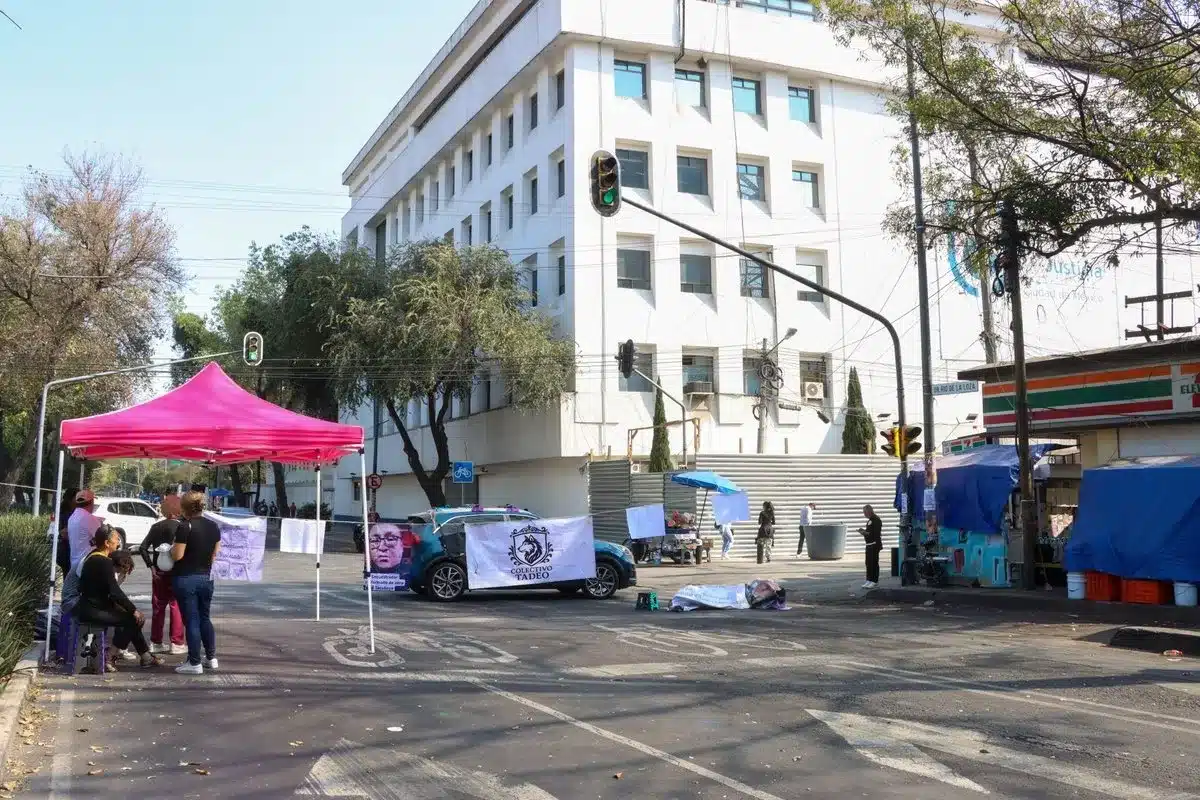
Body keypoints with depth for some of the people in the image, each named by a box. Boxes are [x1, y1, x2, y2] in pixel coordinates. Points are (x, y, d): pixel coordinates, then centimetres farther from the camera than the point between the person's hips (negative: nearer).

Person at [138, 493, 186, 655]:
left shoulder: (156, 527, 5)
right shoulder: (179, 526, -11)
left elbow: (142, 548, 0)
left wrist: (151, 566, 0)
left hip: (158, 572, 5)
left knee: (158, 606, 13)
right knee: (176, 606, 3)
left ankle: (155, 642, 19)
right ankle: (176, 643, 4)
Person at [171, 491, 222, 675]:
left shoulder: (185, 527, -16)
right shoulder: (213, 526, 4)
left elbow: (177, 555, -16)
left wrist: (171, 548, 4)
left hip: (186, 579, -6)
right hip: (206, 577, 6)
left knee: (191, 620, 0)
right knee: (205, 618, 18)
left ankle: (195, 663, 5)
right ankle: (211, 658, 23)